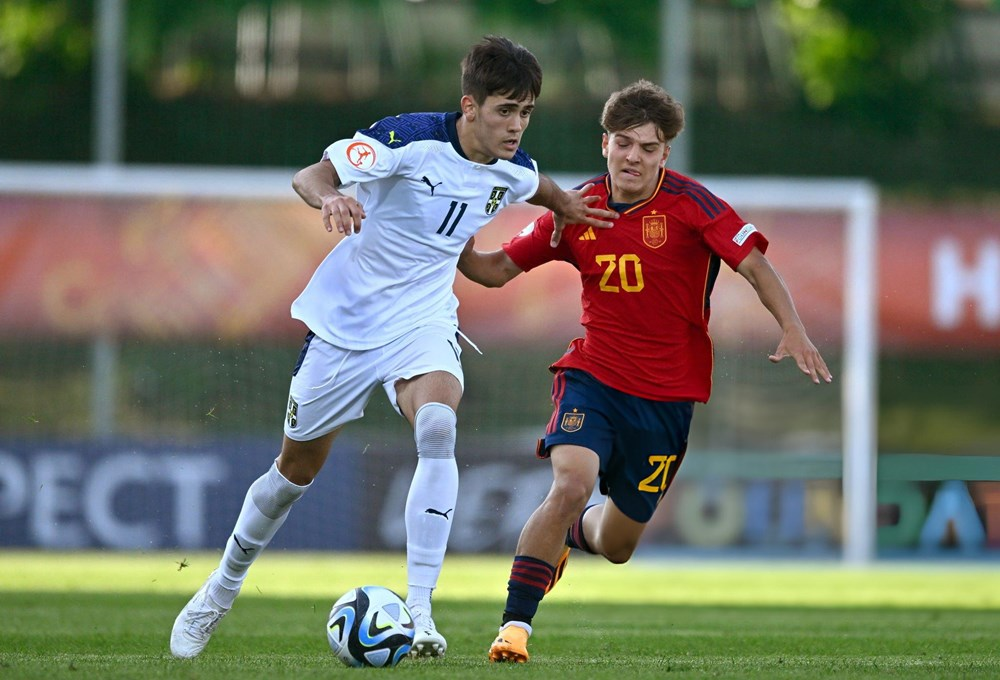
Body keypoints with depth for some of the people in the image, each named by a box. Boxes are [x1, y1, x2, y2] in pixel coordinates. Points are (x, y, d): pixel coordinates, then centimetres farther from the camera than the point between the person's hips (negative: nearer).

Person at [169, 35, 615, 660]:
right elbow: (309, 175, -27)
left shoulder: (517, 172, -5)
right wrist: (329, 198, -47)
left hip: (423, 321, 2)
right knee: (299, 467, 11)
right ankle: (223, 589, 37)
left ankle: (419, 610, -31)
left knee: (438, 427, -30)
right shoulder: (411, 139, -22)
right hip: (347, 318, -2)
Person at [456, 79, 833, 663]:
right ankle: (515, 625, -21)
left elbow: (754, 264, -13)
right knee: (572, 484, -29)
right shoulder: (576, 212, -3)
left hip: (668, 395, 0)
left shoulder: (689, 203, -11)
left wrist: (794, 331, -28)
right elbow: (498, 270, 6)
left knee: (617, 547, 11)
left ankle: (573, 532, 50)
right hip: (594, 376, 0)